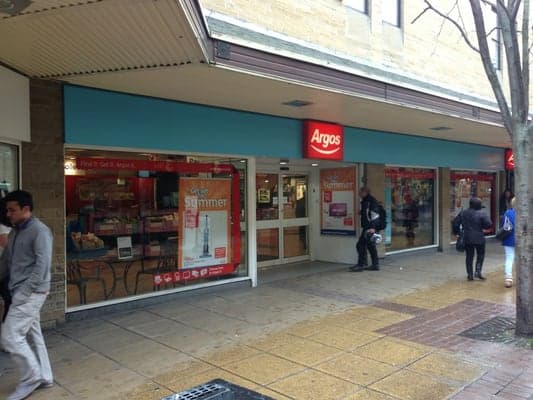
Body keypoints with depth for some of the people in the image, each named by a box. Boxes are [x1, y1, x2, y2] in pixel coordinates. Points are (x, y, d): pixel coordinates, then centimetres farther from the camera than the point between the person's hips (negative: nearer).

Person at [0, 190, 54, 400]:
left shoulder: (39, 231, -15)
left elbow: (42, 265, -20)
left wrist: (24, 292, -22)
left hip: (31, 293, -9)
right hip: (21, 292, 9)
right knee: (33, 335, 14)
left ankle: (31, 377, 8)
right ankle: (44, 377, 25)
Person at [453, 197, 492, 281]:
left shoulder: (463, 213, 2)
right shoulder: (482, 214, -11)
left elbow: (455, 222, 5)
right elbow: (489, 224, -16)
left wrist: (456, 232, 18)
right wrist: (482, 227, 5)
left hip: (467, 239, 3)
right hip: (479, 239, -3)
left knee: (469, 256, 11)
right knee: (480, 254, 15)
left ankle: (470, 274, 12)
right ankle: (478, 271, 5)